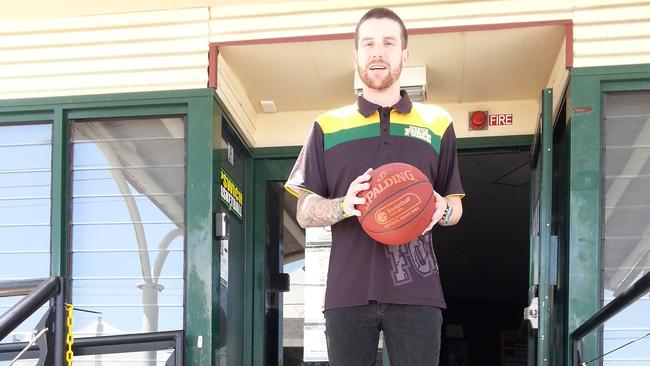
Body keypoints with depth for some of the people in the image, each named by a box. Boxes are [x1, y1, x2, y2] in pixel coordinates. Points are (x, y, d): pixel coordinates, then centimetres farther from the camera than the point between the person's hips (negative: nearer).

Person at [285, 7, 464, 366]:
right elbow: (304, 212, 8)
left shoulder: (437, 123, 13)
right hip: (348, 292, 0)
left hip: (416, 291, 0)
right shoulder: (327, 126, 12)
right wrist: (344, 205, -13)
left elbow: (455, 204, 16)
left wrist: (443, 210, -8)